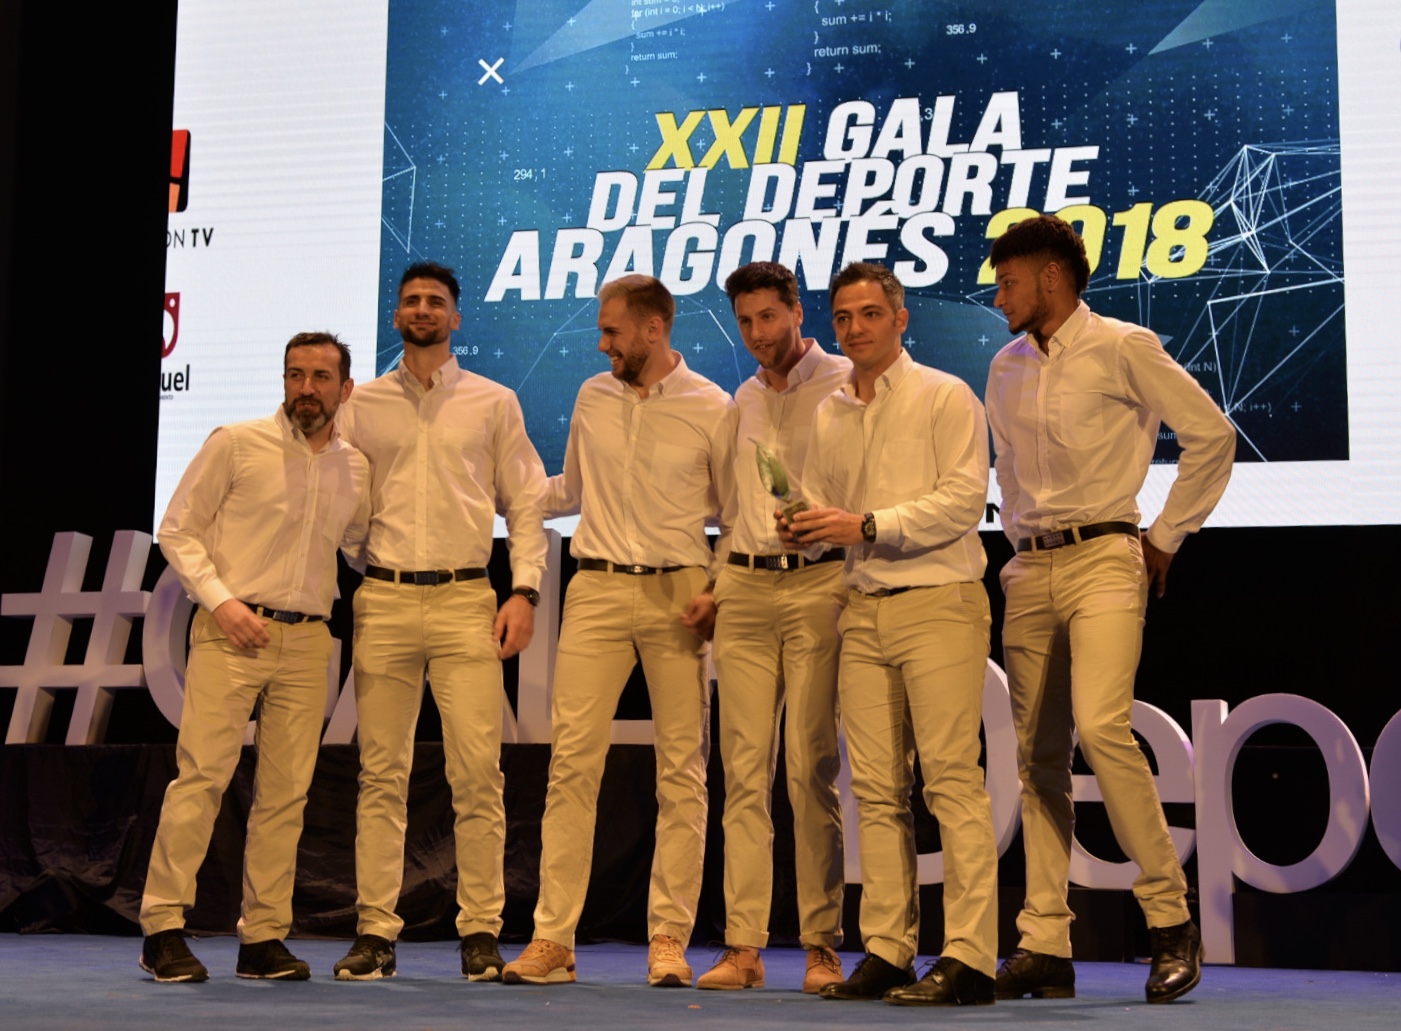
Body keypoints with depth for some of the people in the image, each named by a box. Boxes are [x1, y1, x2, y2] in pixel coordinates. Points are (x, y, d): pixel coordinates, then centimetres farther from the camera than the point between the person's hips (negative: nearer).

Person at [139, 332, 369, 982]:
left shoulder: (355, 469, 13)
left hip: (308, 640, 4)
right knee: (203, 774, -11)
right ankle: (163, 928, -4)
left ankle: (263, 937, 9)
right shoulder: (236, 444, 1)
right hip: (231, 631, -4)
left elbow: (360, 544, 27)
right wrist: (220, 600, -10)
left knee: (287, 792, 2)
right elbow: (177, 530, 1)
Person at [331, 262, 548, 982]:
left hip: (466, 601, -1)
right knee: (381, 774, 2)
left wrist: (523, 590, -3)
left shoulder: (494, 403, 11)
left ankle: (481, 932, 2)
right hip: (383, 600, 1)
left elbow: (526, 503, 9)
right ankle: (375, 931, 7)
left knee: (478, 773, -6)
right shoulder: (362, 406, 14)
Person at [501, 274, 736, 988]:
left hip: (676, 593, -2)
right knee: (572, 757, -5)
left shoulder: (710, 408, 2)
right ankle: (553, 938, -2)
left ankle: (669, 937, 7)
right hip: (597, 588, 3)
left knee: (682, 768, 0)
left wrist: (717, 589, -7)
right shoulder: (593, 398, 13)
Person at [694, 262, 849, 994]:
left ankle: (822, 946, 3)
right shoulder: (742, 401, 19)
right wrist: (715, 583, 13)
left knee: (811, 768, -5)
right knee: (743, 767, 1)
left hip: (819, 582, -5)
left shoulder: (844, 384, 1)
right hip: (746, 587, 5)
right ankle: (742, 944, 3)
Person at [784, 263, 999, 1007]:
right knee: (876, 786, 4)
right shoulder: (827, 416, 18)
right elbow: (820, 505, 21)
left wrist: (870, 525, -15)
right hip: (863, 609, 6)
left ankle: (967, 957, -9)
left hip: (937, 601, -6)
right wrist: (804, 526, -3)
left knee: (951, 777, -10)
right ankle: (886, 950, 8)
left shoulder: (944, 397, 0)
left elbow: (965, 498, -10)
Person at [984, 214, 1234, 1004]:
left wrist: (1167, 537, -1)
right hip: (1030, 569, 6)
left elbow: (1212, 434, -1)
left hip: (1104, 559, -6)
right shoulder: (1007, 369, 15)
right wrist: (1023, 540, 16)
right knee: (1039, 754, 3)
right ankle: (1046, 946, 6)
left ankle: (1171, 916, -9)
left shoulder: (1122, 348, -4)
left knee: (1101, 726, -23)